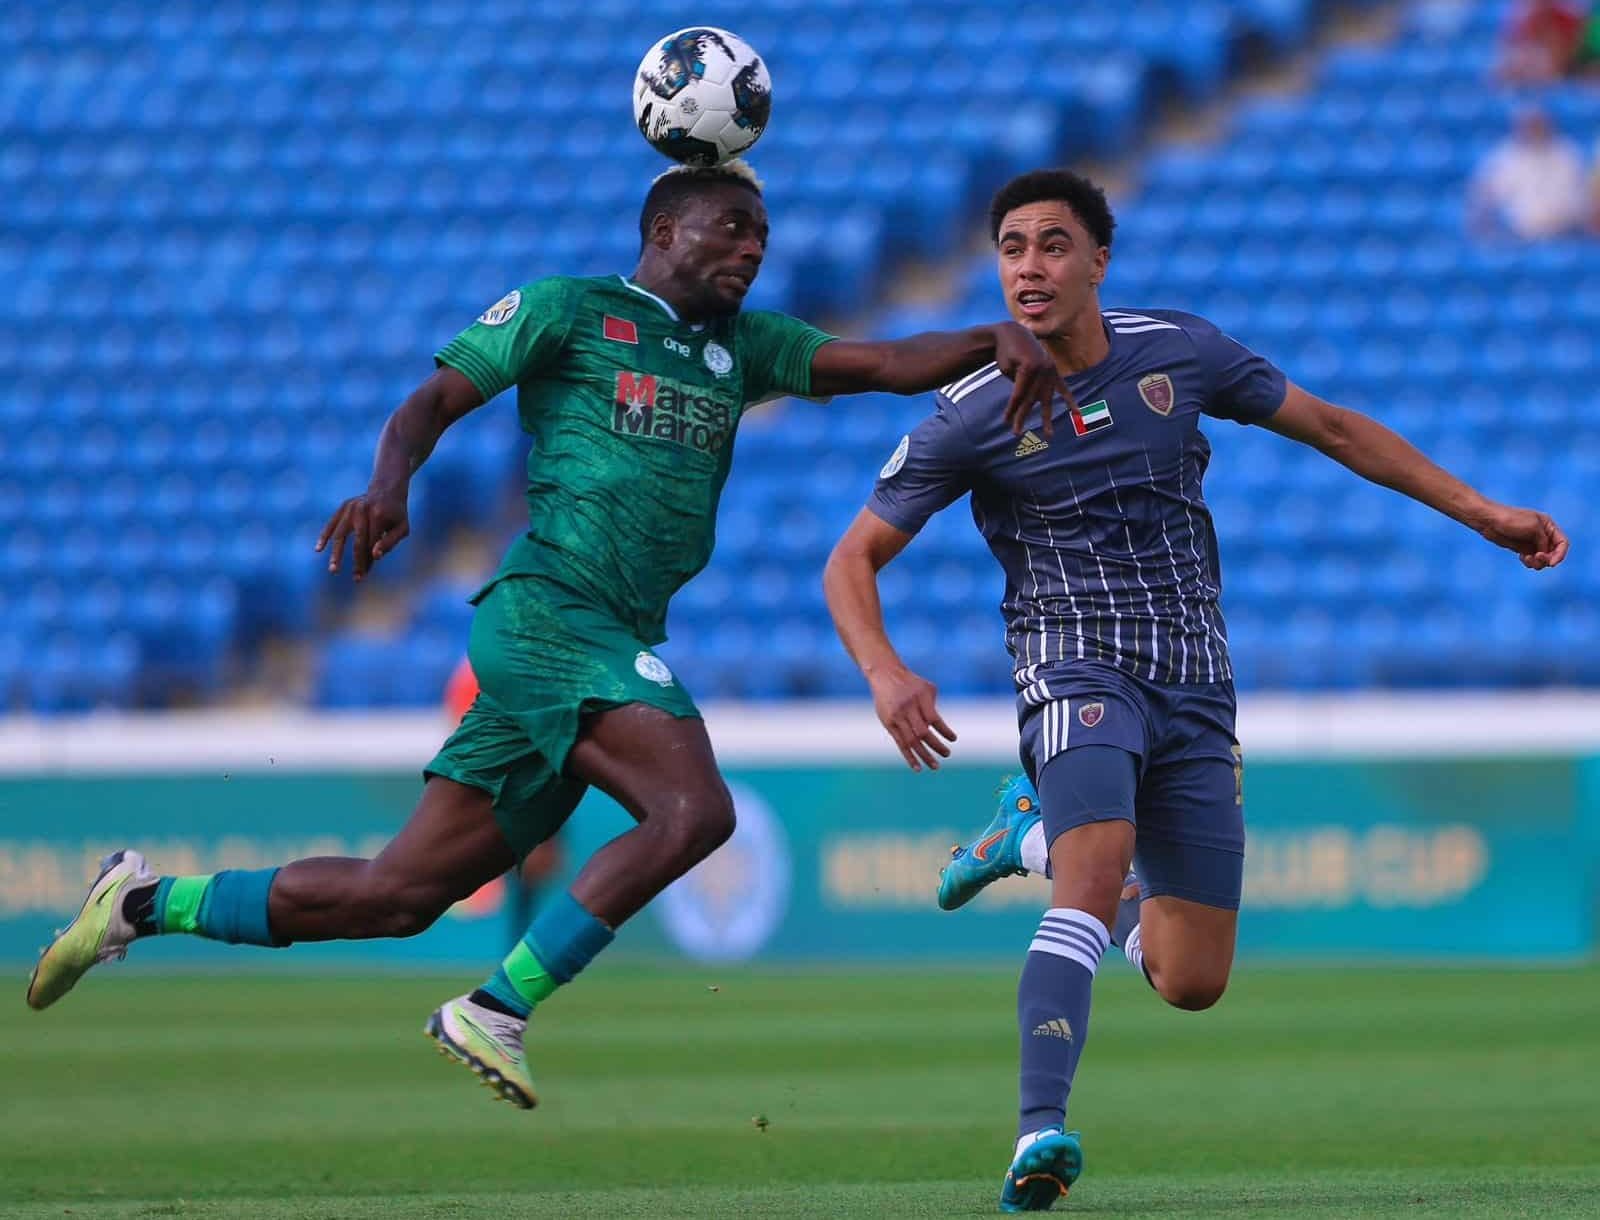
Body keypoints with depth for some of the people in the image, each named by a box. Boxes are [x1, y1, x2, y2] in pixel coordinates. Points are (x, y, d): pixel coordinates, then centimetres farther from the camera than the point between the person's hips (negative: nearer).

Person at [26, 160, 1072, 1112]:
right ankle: (497, 1011, -20)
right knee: (694, 808, -26)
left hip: (621, 644, 7)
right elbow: (432, 404, 3)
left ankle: (149, 903, 18)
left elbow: (884, 362, 13)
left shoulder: (741, 349, 21)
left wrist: (995, 339, -5)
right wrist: (390, 485, -18)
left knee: (400, 895, 6)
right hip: (550, 609, -7)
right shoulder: (569, 311, 4)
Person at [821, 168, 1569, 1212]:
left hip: (1196, 686, 3)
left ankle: (1044, 835, 29)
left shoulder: (1181, 353, -1)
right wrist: (887, 676, -23)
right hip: (1077, 667, -3)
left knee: (1191, 982, 3)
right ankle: (1042, 1129, -36)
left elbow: (1334, 430, 11)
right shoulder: (972, 415, -8)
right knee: (1094, 889, -32)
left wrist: (1489, 516, 11)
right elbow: (854, 560, -3)